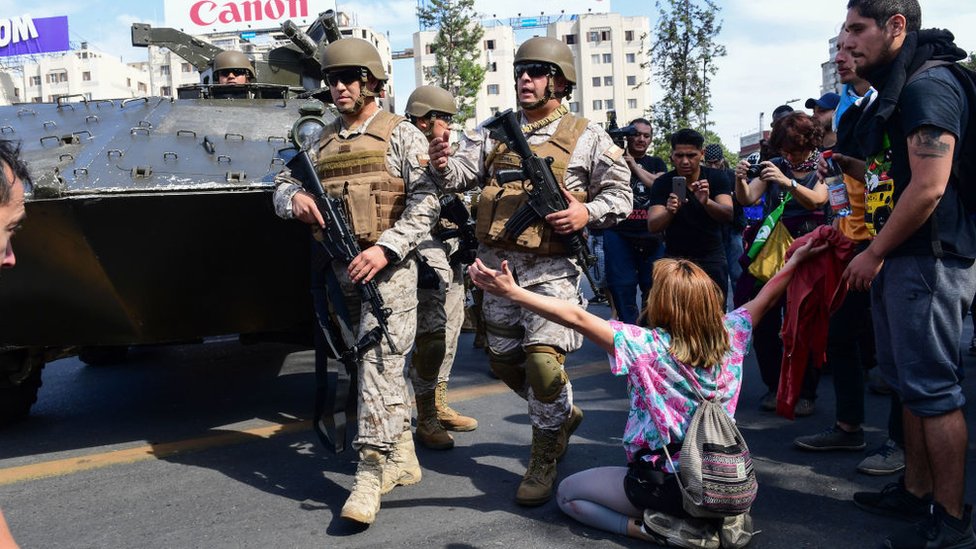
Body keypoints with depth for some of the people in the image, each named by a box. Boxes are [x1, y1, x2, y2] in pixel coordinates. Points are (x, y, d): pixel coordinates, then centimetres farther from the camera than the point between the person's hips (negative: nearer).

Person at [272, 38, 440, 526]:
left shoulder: (400, 134, -1)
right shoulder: (322, 142, 16)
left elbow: (427, 201, -10)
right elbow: (282, 185, 19)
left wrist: (385, 248, -22)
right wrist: (294, 199, -6)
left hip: (388, 266, -6)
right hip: (341, 269, 6)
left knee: (380, 360, -13)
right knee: (373, 362, 12)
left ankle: (371, 474, -11)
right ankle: (402, 458, 24)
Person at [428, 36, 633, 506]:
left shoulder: (586, 137, 3)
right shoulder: (494, 131, 12)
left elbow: (620, 195, 4)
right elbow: (461, 173, 0)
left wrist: (587, 212, -15)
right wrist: (443, 164, -22)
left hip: (551, 267, -5)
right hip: (498, 263, 5)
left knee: (543, 358, -13)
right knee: (504, 360, 13)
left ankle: (543, 461, 6)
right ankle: (563, 414, 38)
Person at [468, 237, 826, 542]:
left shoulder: (645, 346, -22)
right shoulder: (729, 334, -6)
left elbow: (577, 318, -27)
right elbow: (766, 299, 10)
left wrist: (512, 292, -26)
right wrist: (796, 258, 25)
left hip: (668, 488, -6)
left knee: (567, 494, 13)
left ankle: (646, 527, -5)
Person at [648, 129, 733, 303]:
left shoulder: (716, 178, -5)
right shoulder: (663, 183, -8)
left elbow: (728, 216, -19)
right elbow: (652, 226, -18)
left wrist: (706, 202, -39)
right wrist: (669, 212, -39)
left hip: (712, 258, 1)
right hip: (676, 258, -1)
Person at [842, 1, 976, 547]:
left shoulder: (929, 86, -14)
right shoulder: (898, 90, 18)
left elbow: (929, 188, -21)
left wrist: (874, 254, -14)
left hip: (927, 260, -10)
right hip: (899, 258, 10)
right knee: (910, 382, 16)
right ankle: (917, 491, 28)